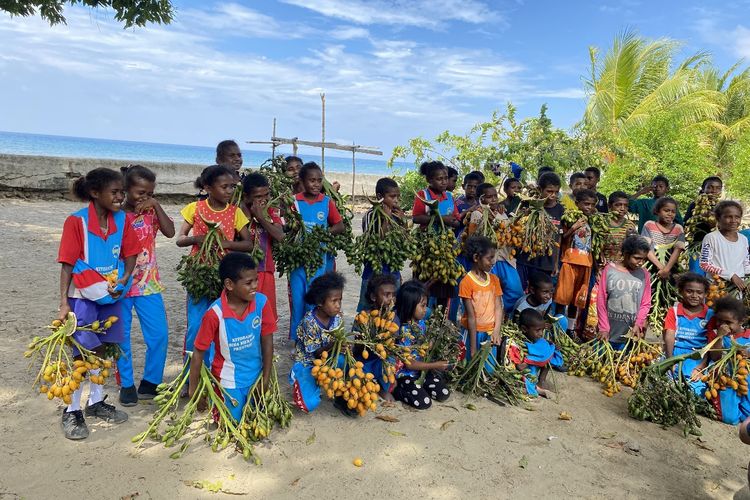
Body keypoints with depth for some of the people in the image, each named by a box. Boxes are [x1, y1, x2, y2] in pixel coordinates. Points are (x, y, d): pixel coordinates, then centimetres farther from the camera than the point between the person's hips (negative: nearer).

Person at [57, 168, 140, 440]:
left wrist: (124, 279, -13)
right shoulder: (76, 221, -16)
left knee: (102, 350, 15)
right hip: (83, 296, -4)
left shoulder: (122, 219, -3)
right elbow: (67, 265, -14)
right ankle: (71, 411, 17)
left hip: (112, 294, 5)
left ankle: (96, 402, 32)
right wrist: (64, 303, -16)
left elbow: (130, 253, 5)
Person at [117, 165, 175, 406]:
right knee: (121, 338, 8)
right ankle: (127, 385, 24)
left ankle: (150, 384, 19)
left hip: (149, 284, 3)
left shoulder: (151, 212, 3)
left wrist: (156, 205, -15)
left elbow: (170, 231, -14)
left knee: (159, 335, 3)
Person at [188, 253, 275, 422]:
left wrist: (266, 379, -6)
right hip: (229, 379, -3)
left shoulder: (261, 302, -17)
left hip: (255, 374, 3)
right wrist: (193, 390, -9)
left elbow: (267, 340, -8)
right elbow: (198, 352, -14)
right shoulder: (215, 313, -25)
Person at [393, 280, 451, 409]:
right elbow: (409, 364, -22)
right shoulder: (404, 331, -25)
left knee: (444, 394, -1)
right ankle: (396, 390, 2)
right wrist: (435, 365, -19)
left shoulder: (421, 322, -1)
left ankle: (420, 386, 18)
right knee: (424, 402, -18)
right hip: (406, 374, -7)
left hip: (422, 370, 7)